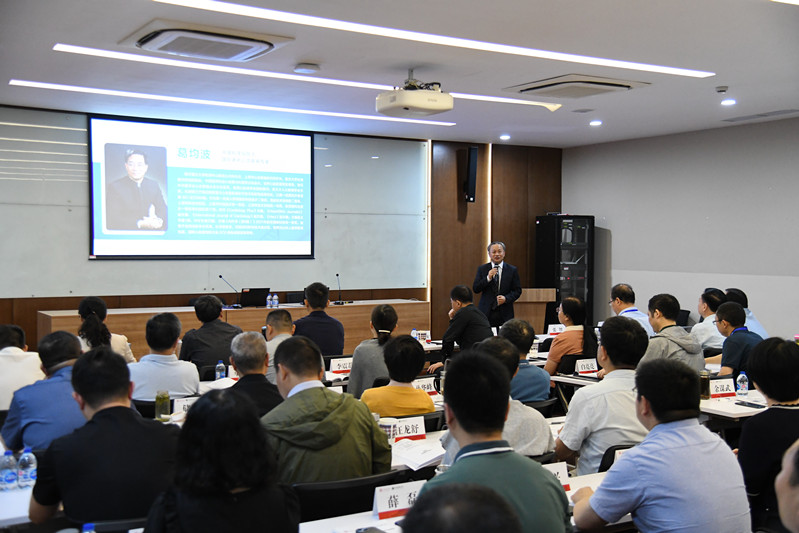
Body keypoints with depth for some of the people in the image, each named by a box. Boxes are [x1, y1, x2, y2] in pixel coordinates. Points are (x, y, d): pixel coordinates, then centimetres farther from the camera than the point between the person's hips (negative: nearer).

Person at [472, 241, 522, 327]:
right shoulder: (482, 269, 8)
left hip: (504, 314, 0)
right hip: (486, 312, 0)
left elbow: (517, 290, 5)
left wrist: (506, 298, -12)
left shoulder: (512, 270, 6)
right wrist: (488, 278, -12)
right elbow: (475, 289, 1)